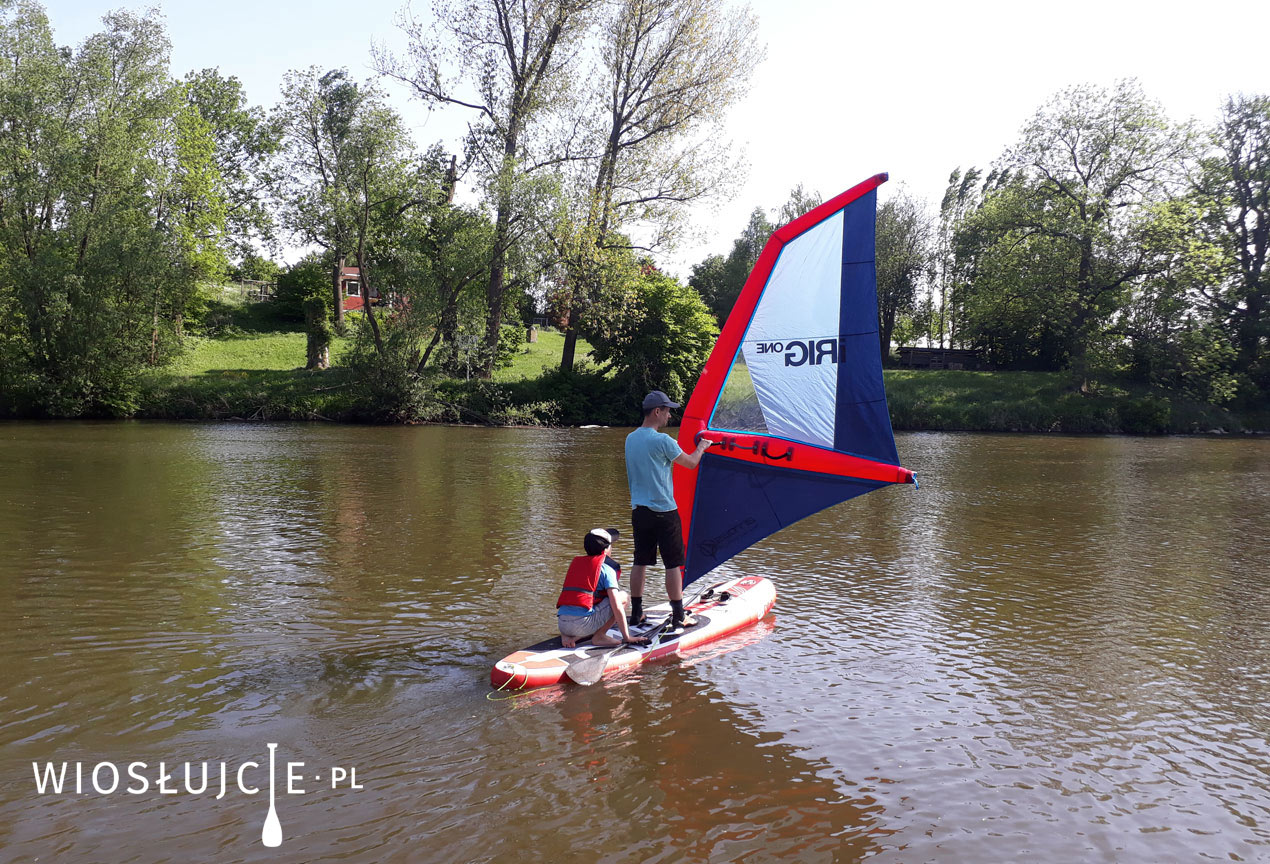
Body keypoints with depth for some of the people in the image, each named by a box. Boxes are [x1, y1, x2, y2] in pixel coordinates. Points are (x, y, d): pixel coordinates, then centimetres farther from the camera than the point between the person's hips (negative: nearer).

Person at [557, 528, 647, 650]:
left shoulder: (576, 562, 20)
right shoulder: (606, 568, 1)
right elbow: (617, 607, -6)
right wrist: (626, 637, 2)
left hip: (562, 624, 6)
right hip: (583, 623, -6)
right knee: (623, 596, 5)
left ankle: (567, 635, 10)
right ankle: (599, 636, 1)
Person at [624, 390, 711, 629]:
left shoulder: (630, 439, 8)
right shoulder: (662, 441, -15)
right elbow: (691, 463, -3)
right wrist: (701, 447, 16)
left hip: (638, 510, 7)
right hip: (663, 511, -7)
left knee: (640, 562, 12)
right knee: (673, 564, 2)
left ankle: (636, 613, 18)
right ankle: (678, 616, 8)